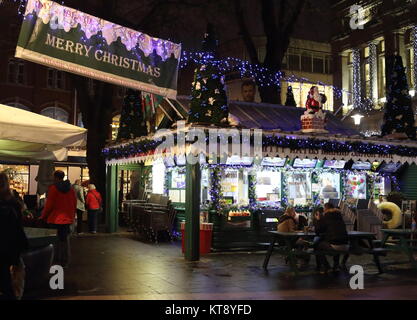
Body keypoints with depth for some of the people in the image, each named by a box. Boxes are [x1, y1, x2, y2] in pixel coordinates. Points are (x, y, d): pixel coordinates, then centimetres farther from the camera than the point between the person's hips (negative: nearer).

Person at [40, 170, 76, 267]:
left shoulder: (53, 188, -11)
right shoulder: (71, 189, 4)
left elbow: (49, 205, -10)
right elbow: (74, 204, 9)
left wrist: (43, 217, 1)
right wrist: (72, 217, 18)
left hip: (55, 219, -4)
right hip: (67, 219, 5)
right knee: (65, 240, 11)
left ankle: (56, 261, 8)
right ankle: (65, 262, 14)